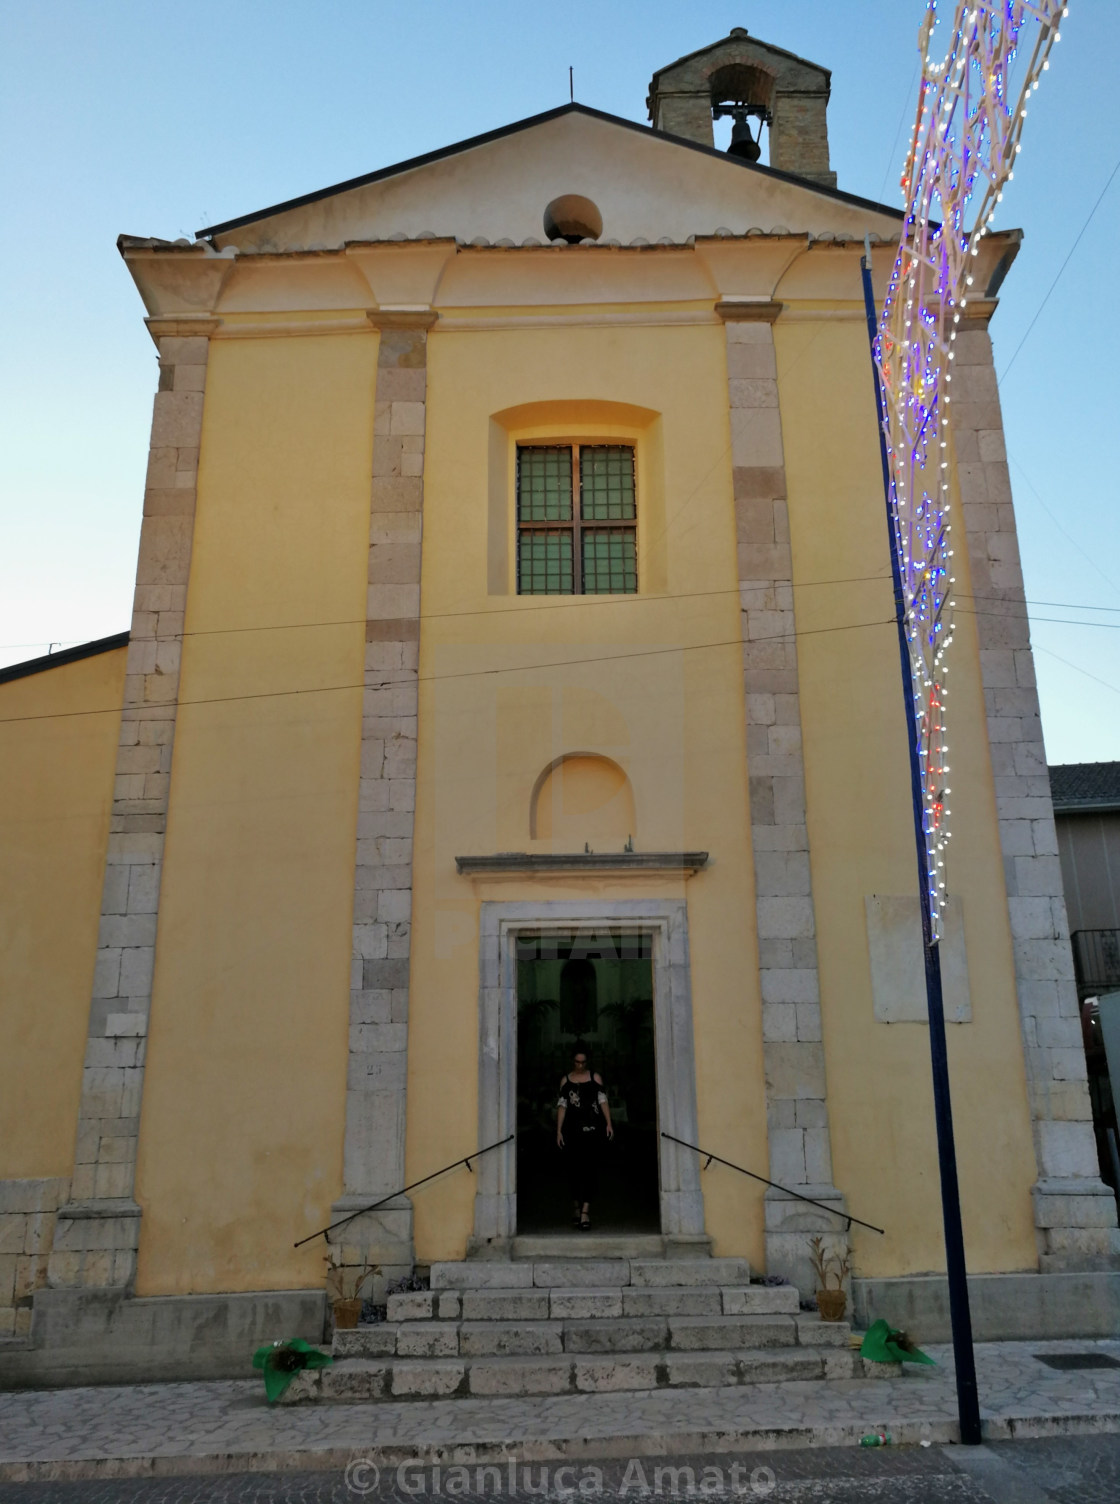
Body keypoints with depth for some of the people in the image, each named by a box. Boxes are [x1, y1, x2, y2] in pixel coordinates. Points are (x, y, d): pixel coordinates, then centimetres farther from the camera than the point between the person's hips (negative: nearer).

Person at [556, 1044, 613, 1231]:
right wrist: (559, 1131, 3)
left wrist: (608, 1123, -9)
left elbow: (603, 1101, 2)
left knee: (590, 1169, -9)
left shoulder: (595, 1077, 6)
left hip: (592, 1129, -2)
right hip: (573, 1130, 2)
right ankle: (577, 1209, 20)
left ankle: (585, 1211, -13)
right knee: (573, 1169, 6)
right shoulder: (566, 1080, 9)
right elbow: (562, 1106, 9)